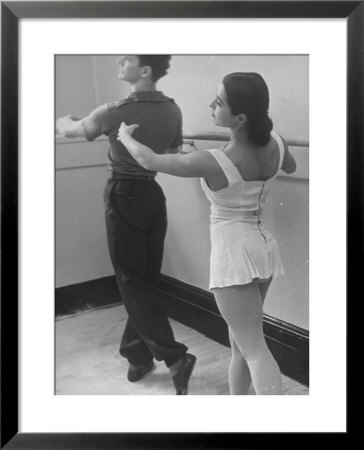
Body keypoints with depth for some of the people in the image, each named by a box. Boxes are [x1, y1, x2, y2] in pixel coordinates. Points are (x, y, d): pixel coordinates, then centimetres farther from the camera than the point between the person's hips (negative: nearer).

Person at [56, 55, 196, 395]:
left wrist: (64, 119, 22)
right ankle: (137, 355, 28)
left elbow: (68, 130, 0)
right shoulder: (172, 110, 0)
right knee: (147, 280, 14)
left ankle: (175, 357, -4)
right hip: (153, 195, 7)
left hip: (123, 197, -6)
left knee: (132, 282, 3)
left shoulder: (115, 112, -18)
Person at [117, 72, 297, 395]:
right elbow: (291, 167, 23)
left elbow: (148, 160, -8)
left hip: (234, 254, -7)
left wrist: (125, 135, 13)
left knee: (254, 349, -5)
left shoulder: (214, 162, -21)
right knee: (240, 340, 20)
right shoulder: (276, 143, -3)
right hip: (264, 248, 8)